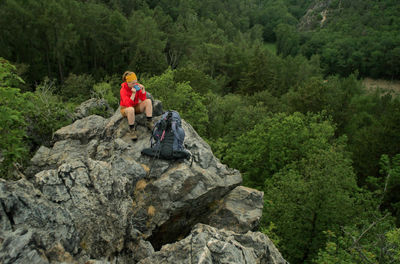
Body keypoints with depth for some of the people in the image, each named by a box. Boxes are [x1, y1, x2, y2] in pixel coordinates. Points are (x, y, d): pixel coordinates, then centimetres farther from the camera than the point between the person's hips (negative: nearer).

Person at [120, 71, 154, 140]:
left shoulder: (137, 86, -8)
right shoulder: (123, 90, -21)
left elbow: (143, 99, -8)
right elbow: (128, 105, -30)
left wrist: (143, 89, -23)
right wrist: (133, 93, -38)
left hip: (136, 107, 5)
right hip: (126, 109, -5)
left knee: (148, 101, -20)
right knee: (131, 109, -41)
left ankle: (149, 122, -20)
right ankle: (132, 130, -24)